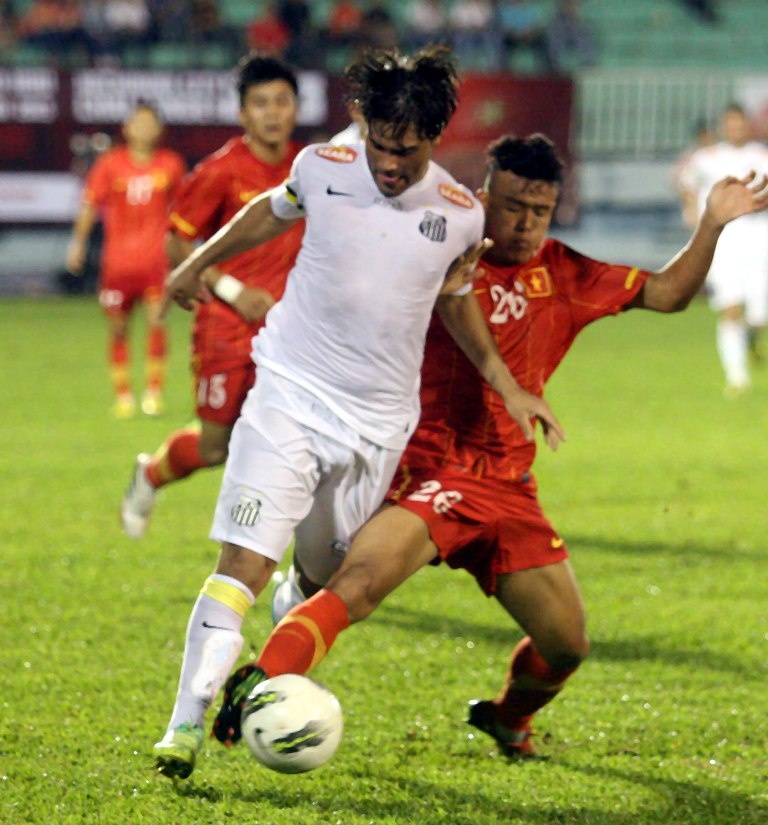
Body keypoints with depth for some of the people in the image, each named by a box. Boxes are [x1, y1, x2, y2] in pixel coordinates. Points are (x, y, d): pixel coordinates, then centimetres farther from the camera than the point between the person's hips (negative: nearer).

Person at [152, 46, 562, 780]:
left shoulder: (460, 216, -5)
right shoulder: (322, 169, -8)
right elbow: (273, 211, 16)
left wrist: (506, 385, 14)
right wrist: (199, 264, 27)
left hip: (378, 424, 2)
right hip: (290, 397, -2)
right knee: (243, 562, -15)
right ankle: (184, 730, -15)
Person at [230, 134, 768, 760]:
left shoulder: (562, 276, 11)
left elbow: (666, 293, 16)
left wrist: (712, 225, 6)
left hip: (508, 488, 6)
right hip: (431, 469, -5)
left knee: (567, 645, 9)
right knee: (360, 582, -32)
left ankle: (509, 718, 39)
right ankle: (258, 687, -36)